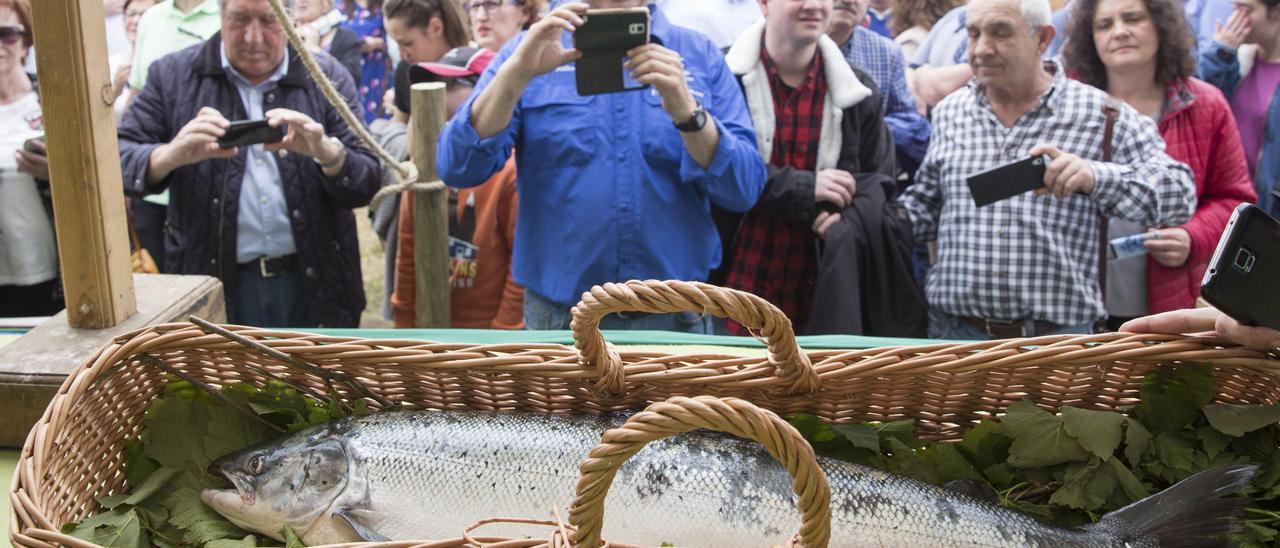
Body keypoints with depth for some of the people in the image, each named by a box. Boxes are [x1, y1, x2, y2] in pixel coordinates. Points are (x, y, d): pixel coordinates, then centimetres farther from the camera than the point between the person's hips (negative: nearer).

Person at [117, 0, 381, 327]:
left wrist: (327, 152, -26)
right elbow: (116, 160, -6)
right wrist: (171, 155, -26)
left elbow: (366, 185, -5)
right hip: (213, 288, 0)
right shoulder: (173, 76, 0)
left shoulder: (328, 78, 0)